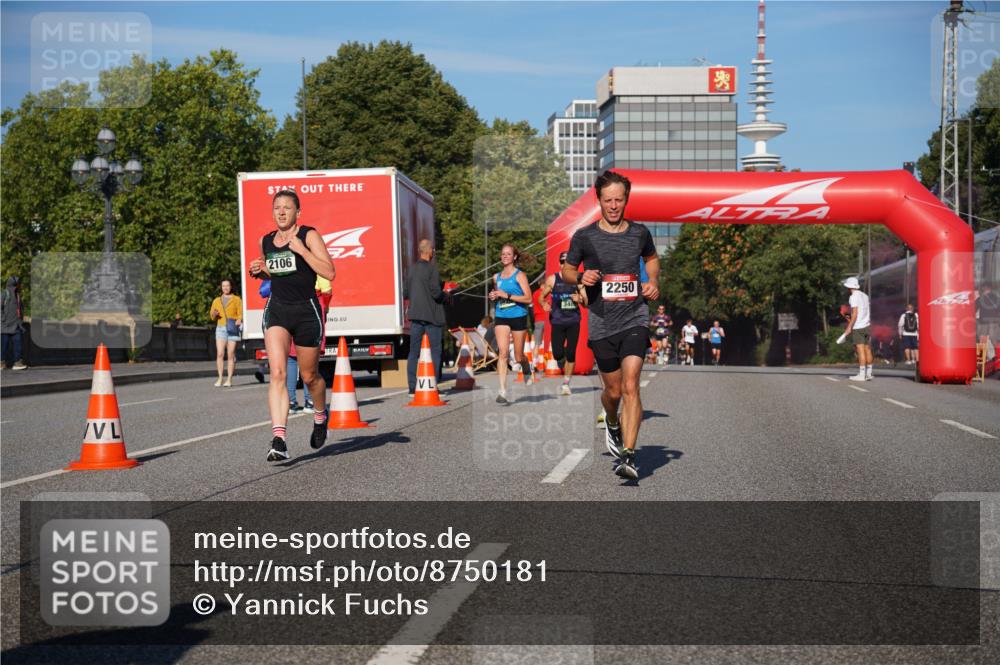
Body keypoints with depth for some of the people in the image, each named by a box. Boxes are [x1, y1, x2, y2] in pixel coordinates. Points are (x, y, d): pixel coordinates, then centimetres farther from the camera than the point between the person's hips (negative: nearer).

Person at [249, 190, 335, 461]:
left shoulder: (309, 236, -5)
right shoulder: (266, 241, 10)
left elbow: (329, 273, -14)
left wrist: (301, 250, -21)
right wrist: (259, 271, 6)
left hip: (306, 311, -3)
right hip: (276, 309, 3)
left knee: (309, 376, 11)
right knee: (278, 373, -16)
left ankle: (320, 417, 43)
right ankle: (279, 440, -23)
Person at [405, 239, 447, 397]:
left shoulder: (412, 268, 7)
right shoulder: (432, 268, -11)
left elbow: (405, 293, 9)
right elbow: (436, 292, -17)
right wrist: (444, 295, 3)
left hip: (415, 315, 5)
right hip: (431, 315, -5)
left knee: (413, 352, 8)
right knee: (435, 351, 2)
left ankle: (412, 388, 6)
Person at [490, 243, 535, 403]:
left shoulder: (519, 275, -4)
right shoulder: (497, 277, 12)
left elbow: (528, 299, -11)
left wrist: (507, 296, -17)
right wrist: (493, 297, 4)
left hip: (518, 317, -3)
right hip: (501, 318, 3)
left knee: (518, 356, 8)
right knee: (503, 352, -14)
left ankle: (528, 370, 44)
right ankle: (503, 390, -17)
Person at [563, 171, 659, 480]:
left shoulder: (640, 233, 5)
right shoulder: (584, 236, -1)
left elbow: (652, 258, 26)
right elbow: (566, 270, 11)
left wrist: (653, 282, 7)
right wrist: (581, 277, -11)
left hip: (634, 319, 0)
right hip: (601, 324, 0)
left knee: (630, 385, -16)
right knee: (613, 390, 10)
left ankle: (628, 455, -18)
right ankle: (612, 423, 45)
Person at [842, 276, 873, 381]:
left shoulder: (854, 297, -10)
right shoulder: (865, 295, 13)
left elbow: (855, 314, -17)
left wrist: (849, 327, -16)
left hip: (858, 327, -8)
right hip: (867, 325, 8)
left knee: (861, 351, -9)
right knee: (867, 350, 8)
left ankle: (861, 374, -10)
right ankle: (868, 373, 11)